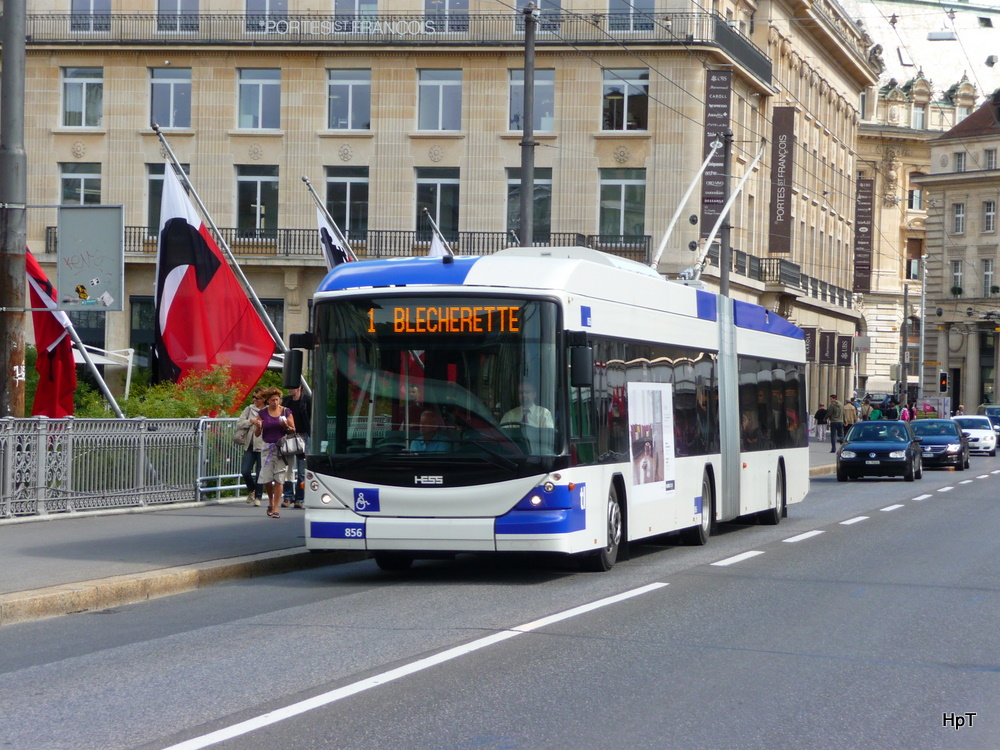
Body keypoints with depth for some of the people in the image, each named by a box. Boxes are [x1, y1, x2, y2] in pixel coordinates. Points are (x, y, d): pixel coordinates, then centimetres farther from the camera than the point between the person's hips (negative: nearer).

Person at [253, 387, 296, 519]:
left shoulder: (286, 412, 3)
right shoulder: (262, 413, 5)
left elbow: (293, 430, 7)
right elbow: (257, 434, 7)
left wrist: (286, 426, -13)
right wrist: (258, 426, -15)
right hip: (267, 447, 1)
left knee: (279, 479, -5)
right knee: (266, 478, -2)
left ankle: (275, 509, -1)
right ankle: (271, 501, 27)